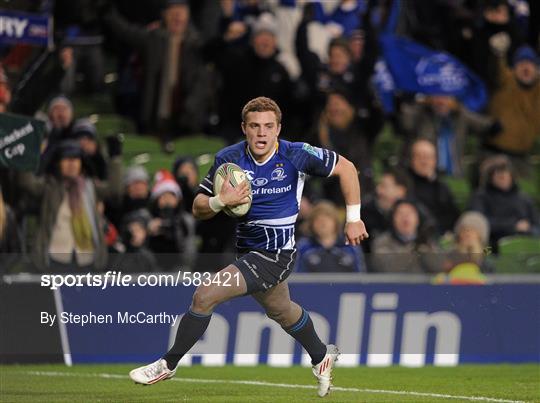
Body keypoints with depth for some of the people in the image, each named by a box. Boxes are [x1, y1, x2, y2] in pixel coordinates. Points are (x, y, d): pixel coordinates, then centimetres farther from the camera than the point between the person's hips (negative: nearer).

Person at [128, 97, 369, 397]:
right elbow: (199, 209, -3)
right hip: (249, 249, 6)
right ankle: (322, 357, 56)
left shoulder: (296, 155, -17)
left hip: (275, 254, -6)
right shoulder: (229, 159, -7)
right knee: (282, 310, 29)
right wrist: (220, 201, -25)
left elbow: (345, 167, -4)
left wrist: (353, 219, -5)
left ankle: (168, 364, 0)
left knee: (205, 296, -17)